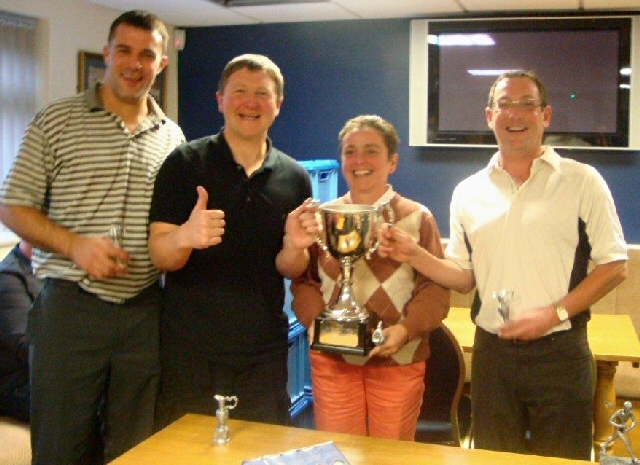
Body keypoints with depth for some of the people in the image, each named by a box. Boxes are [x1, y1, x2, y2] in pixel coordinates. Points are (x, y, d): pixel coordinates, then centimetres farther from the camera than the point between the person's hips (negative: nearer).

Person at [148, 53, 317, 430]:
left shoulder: (294, 177, 3)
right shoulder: (185, 163, -5)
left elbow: (290, 270, 7)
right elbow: (159, 255, -9)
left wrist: (295, 247, -15)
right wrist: (185, 236, -31)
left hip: (263, 354, 3)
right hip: (189, 351, -2)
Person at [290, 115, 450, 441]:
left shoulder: (417, 218, 0)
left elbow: (435, 287, -3)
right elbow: (303, 280, 9)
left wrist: (406, 328, -19)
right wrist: (315, 320, -9)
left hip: (398, 360, -1)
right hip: (331, 359, 2)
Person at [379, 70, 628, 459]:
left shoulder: (582, 181, -3)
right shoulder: (469, 193, 6)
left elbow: (614, 266, -4)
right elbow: (464, 277, 10)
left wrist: (554, 313, -15)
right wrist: (414, 255, -6)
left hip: (559, 352, -2)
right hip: (492, 352, 3)